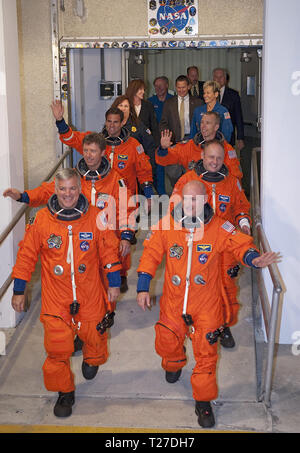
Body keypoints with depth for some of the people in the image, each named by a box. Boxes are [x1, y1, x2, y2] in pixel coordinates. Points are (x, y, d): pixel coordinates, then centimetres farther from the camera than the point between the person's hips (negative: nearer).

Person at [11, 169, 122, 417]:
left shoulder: (95, 217, -6)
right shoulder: (41, 220, -6)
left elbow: (109, 251, 4)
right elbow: (27, 255, 2)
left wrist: (114, 283, 7)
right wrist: (19, 290, 4)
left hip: (90, 295, 1)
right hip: (55, 298, 0)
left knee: (95, 336, 15)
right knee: (57, 347, 0)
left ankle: (92, 359, 52)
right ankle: (65, 392, 23)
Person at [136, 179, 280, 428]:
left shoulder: (219, 227, -12)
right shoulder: (166, 225, -8)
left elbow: (241, 245, -4)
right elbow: (151, 255, -1)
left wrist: (254, 258, -26)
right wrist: (143, 287, -4)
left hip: (207, 303, -2)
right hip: (174, 300, 2)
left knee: (206, 352, 2)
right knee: (166, 342, 17)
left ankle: (203, 401, 22)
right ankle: (174, 364, 55)